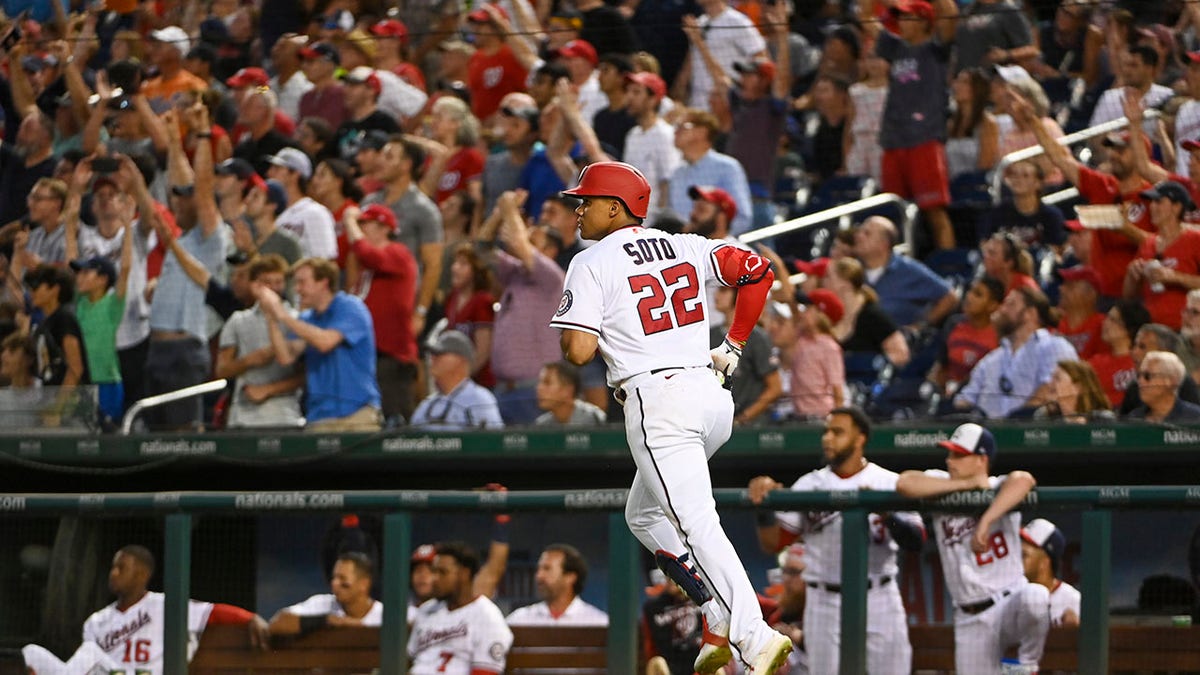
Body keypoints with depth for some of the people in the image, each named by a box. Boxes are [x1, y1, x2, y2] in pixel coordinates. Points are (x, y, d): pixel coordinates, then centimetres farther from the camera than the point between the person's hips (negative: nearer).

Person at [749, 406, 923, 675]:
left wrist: (886, 513, -27)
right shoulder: (809, 485, 7)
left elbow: (916, 541, -10)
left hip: (879, 602, -1)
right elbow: (772, 542, 4)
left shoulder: (890, 484, 2)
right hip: (826, 607, 1)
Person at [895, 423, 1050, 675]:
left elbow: (1023, 480, -29)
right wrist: (966, 484, -15)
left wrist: (986, 521, -39)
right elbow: (905, 483, -15)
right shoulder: (940, 483, 5)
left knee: (1034, 597, -36)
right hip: (970, 622, 4)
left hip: (1008, 605, -4)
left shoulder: (999, 490, -5)